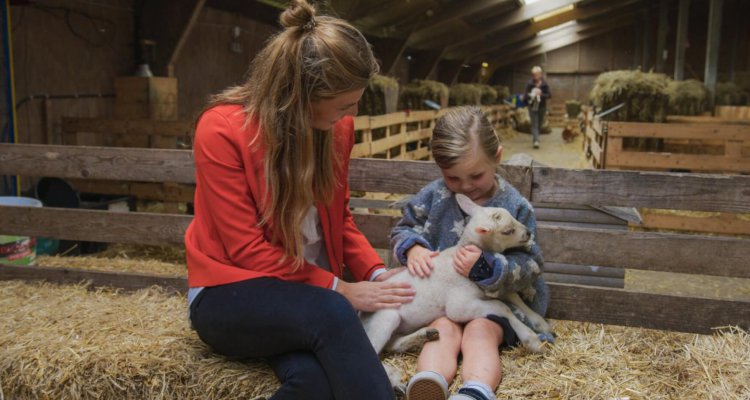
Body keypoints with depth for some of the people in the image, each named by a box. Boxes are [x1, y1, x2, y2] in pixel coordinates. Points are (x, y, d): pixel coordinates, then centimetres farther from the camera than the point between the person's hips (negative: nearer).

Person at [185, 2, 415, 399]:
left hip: (309, 291, 4)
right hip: (232, 292, -4)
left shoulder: (337, 126, -2)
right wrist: (339, 289, -20)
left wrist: (374, 272, -7)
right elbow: (247, 250, -17)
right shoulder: (221, 130, -18)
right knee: (331, 313, -35)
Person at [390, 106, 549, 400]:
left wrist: (487, 268, -26)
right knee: (443, 328, -28)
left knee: (480, 331, -30)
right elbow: (403, 229, 12)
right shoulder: (434, 195, 2)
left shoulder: (515, 207, -4)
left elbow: (528, 267, -7)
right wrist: (412, 248, -13)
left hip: (494, 299, -1)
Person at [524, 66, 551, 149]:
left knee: (540, 123, 15)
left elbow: (549, 95, -4)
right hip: (532, 106, -2)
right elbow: (525, 95, -4)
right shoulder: (530, 84, -6)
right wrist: (530, 95, -25)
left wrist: (541, 94, -21)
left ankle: (534, 135, 41)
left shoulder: (544, 84, -4)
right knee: (534, 124, -10)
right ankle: (536, 141, -18)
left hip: (542, 107, 2)